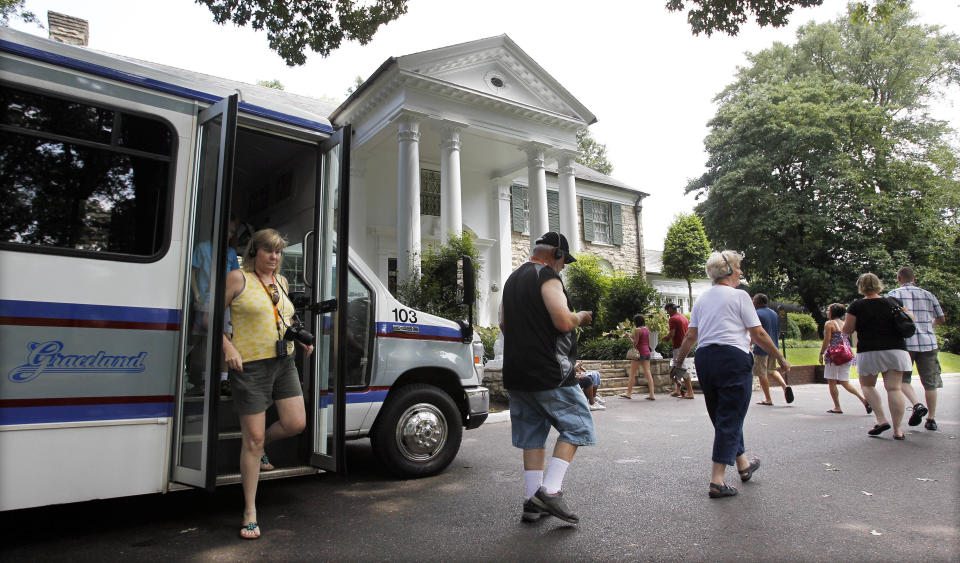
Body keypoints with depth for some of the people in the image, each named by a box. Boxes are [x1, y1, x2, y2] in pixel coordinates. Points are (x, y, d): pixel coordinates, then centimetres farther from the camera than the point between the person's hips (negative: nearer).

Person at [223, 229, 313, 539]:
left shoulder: (281, 281, 13)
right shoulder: (238, 278, -5)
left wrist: (302, 336, 13)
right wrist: (228, 348, -17)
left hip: (284, 362, 6)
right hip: (250, 365, -6)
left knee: (295, 424, 1)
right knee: (253, 438, -1)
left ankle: (259, 444, 36)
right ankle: (250, 512, 13)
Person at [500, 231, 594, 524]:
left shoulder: (512, 279, 19)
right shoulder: (547, 276, -9)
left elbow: (504, 324, 26)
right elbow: (563, 321, -20)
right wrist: (581, 317, -1)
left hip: (516, 374, 8)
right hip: (548, 373, -8)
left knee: (532, 434, 12)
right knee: (576, 424, 4)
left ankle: (533, 501, 14)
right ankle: (551, 490, -5)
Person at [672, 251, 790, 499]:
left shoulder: (702, 299, 14)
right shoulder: (739, 295, -3)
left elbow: (690, 335, 11)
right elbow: (758, 334, -4)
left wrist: (678, 361, 20)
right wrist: (781, 359, 6)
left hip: (705, 358, 7)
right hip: (733, 357, -6)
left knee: (721, 416, 19)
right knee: (730, 419, -2)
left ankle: (743, 465, 38)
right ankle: (716, 481, -4)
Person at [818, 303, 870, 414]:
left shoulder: (829, 324, -7)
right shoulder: (844, 324, 13)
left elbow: (827, 341, -11)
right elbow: (849, 340, 16)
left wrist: (821, 353, -3)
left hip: (834, 355, -7)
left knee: (832, 382, 1)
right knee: (844, 382, 12)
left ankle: (837, 407, 2)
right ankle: (863, 399, -4)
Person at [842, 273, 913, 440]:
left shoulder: (856, 306, -5)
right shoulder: (894, 302, 5)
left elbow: (847, 329, -5)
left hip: (869, 352, -3)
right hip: (896, 351, 3)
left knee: (867, 385, 14)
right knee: (894, 387, 2)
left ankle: (882, 420, -1)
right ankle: (897, 429, 0)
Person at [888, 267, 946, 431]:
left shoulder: (894, 294, 0)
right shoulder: (927, 294, 11)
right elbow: (941, 319, 18)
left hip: (905, 342, -3)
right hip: (928, 342, 3)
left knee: (903, 379, 9)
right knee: (930, 382, 10)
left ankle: (917, 405, -14)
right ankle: (931, 419, 12)